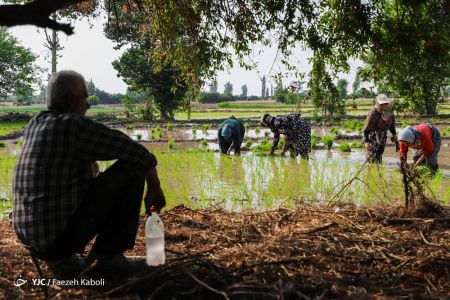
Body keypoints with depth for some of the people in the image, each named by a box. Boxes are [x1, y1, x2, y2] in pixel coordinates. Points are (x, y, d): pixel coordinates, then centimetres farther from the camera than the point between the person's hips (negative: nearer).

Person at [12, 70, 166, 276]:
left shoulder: (34, 125, 9)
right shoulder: (75, 125, -13)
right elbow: (138, 153, -10)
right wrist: (155, 189, 5)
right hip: (63, 234, -8)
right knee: (131, 168, -4)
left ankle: (60, 257, 20)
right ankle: (110, 254, 3)